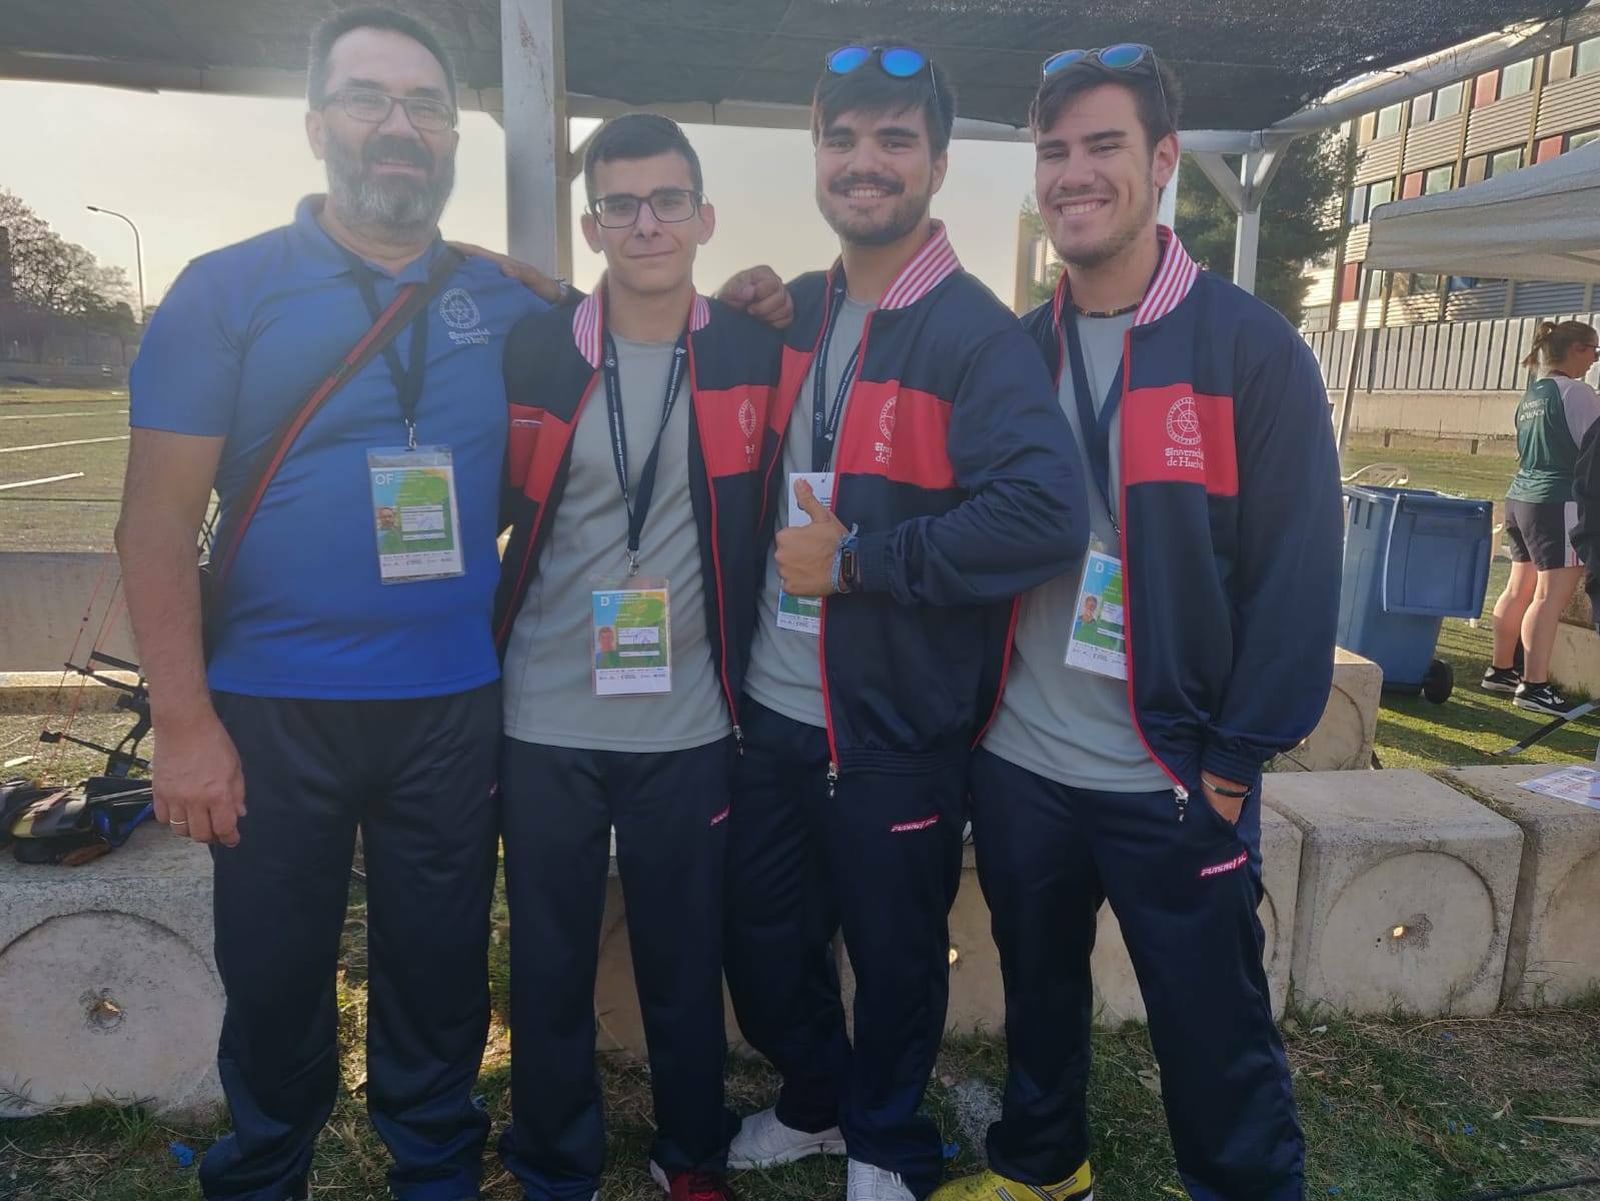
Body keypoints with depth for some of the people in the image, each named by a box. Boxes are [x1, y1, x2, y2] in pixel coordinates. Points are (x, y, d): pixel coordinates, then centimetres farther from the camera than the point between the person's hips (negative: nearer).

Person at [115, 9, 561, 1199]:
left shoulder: (509, 302, 4)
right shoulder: (227, 290, -2)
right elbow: (159, 520, -5)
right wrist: (184, 724, -10)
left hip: (456, 708, 2)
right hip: (273, 711, -1)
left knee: (440, 972, 16)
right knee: (275, 979, 15)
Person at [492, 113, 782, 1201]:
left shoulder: (756, 355, -1)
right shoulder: (527, 353, -2)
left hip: (690, 727, 0)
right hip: (545, 724, 1)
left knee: (687, 964, 14)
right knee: (549, 966, 14)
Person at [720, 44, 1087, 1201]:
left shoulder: (976, 336, -13)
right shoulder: (796, 314, 8)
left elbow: (1046, 513, -27)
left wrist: (854, 559, -23)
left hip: (897, 726, -6)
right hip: (771, 707, 6)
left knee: (894, 957, 14)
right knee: (762, 941, 20)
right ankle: (817, 1101, 48)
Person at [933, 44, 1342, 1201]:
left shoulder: (1253, 348, -8)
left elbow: (1297, 569, -10)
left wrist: (1239, 754, -11)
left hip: (1177, 776, -4)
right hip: (1017, 765, 4)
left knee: (1217, 1037, 11)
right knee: (1038, 997, 22)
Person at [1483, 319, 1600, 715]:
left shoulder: (1531, 394, 14)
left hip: (1521, 497, 9)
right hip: (1558, 503, -9)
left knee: (1520, 589, 14)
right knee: (1552, 595, -6)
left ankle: (1500, 670, 21)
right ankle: (1533, 686, -6)